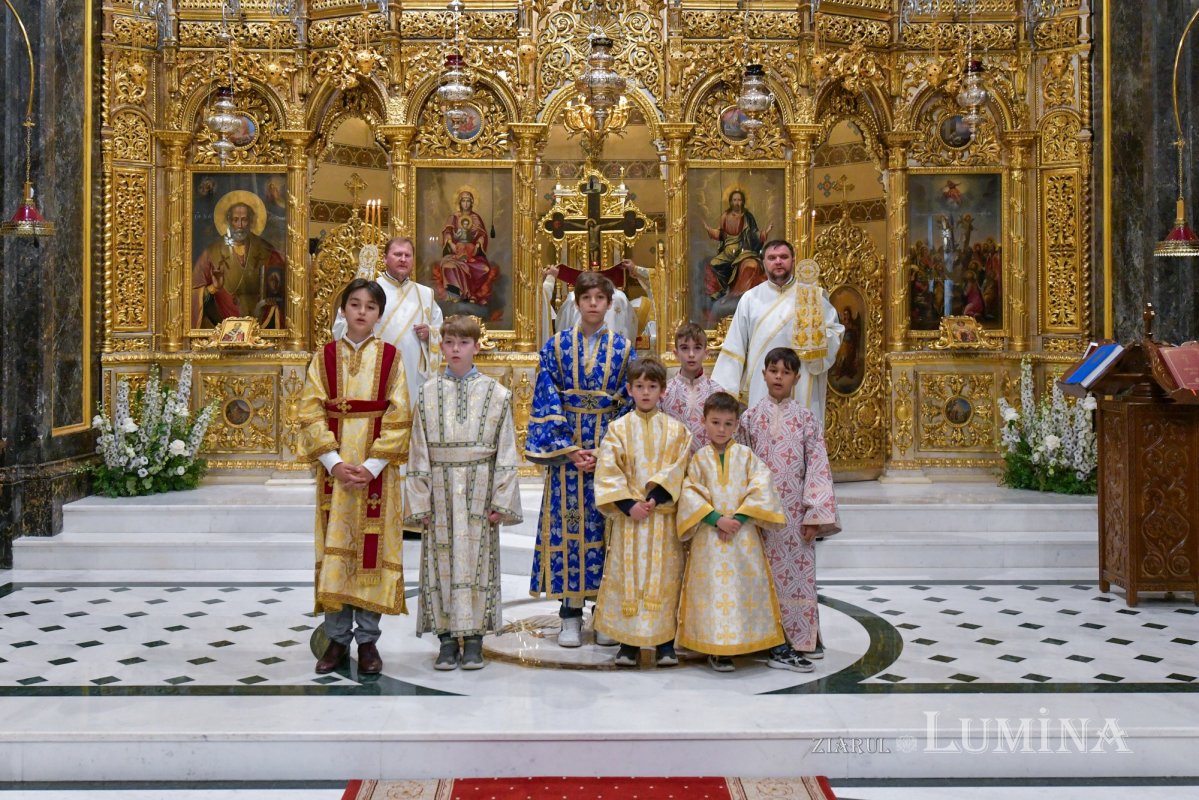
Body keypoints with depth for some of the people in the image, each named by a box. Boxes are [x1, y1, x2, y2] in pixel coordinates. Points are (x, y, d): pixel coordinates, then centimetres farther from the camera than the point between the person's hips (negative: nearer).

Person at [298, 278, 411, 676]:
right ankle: (337, 639, 13)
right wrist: (334, 462, -12)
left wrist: (372, 465, -12)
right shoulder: (325, 357, 5)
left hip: (376, 469, -1)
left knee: (372, 548, 1)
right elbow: (311, 412, -1)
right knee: (334, 547, 3)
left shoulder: (390, 357, 2)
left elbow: (398, 418, -3)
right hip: (334, 467, 1)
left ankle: (367, 639, 11)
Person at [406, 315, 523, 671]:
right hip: (441, 489, 1)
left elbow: (506, 452, 1)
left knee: (477, 559, 3)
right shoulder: (428, 394, 4)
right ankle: (447, 640, 13)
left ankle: (474, 640, 13)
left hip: (479, 488, -1)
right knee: (442, 561, 3)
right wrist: (420, 502, -1)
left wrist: (502, 501, -4)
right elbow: (419, 453, 4)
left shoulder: (496, 394, 1)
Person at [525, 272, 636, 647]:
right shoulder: (556, 346, 3)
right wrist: (569, 449, -11)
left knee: (605, 524, 2)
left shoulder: (624, 349, 5)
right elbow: (546, 403, -1)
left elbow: (629, 405, 2)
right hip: (565, 450, 0)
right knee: (567, 522, -1)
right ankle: (570, 616, 6)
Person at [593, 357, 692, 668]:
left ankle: (665, 642, 9)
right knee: (627, 575, 1)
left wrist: (655, 498, -15)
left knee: (664, 576, 1)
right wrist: (628, 504, -13)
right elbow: (608, 472, -3)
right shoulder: (618, 428, 4)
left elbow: (677, 471, -3)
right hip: (628, 514, 0)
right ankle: (629, 642, 9)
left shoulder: (676, 430, 5)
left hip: (664, 515, 0)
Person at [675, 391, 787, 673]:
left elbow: (761, 488, -4)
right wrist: (717, 518, -15)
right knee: (713, 589, -1)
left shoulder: (746, 455, 5)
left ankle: (737, 641, 10)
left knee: (744, 586, 0)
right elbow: (690, 494, -4)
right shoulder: (699, 458, 5)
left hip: (744, 534, 1)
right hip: (709, 535, -1)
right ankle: (716, 650, 4)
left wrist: (739, 517, -14)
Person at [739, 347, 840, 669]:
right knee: (768, 575, 3)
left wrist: (814, 515, -7)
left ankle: (799, 640, 10)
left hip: (794, 512, -1)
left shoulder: (805, 419, 1)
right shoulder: (751, 418, 4)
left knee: (797, 573, 1)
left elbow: (818, 467, -2)